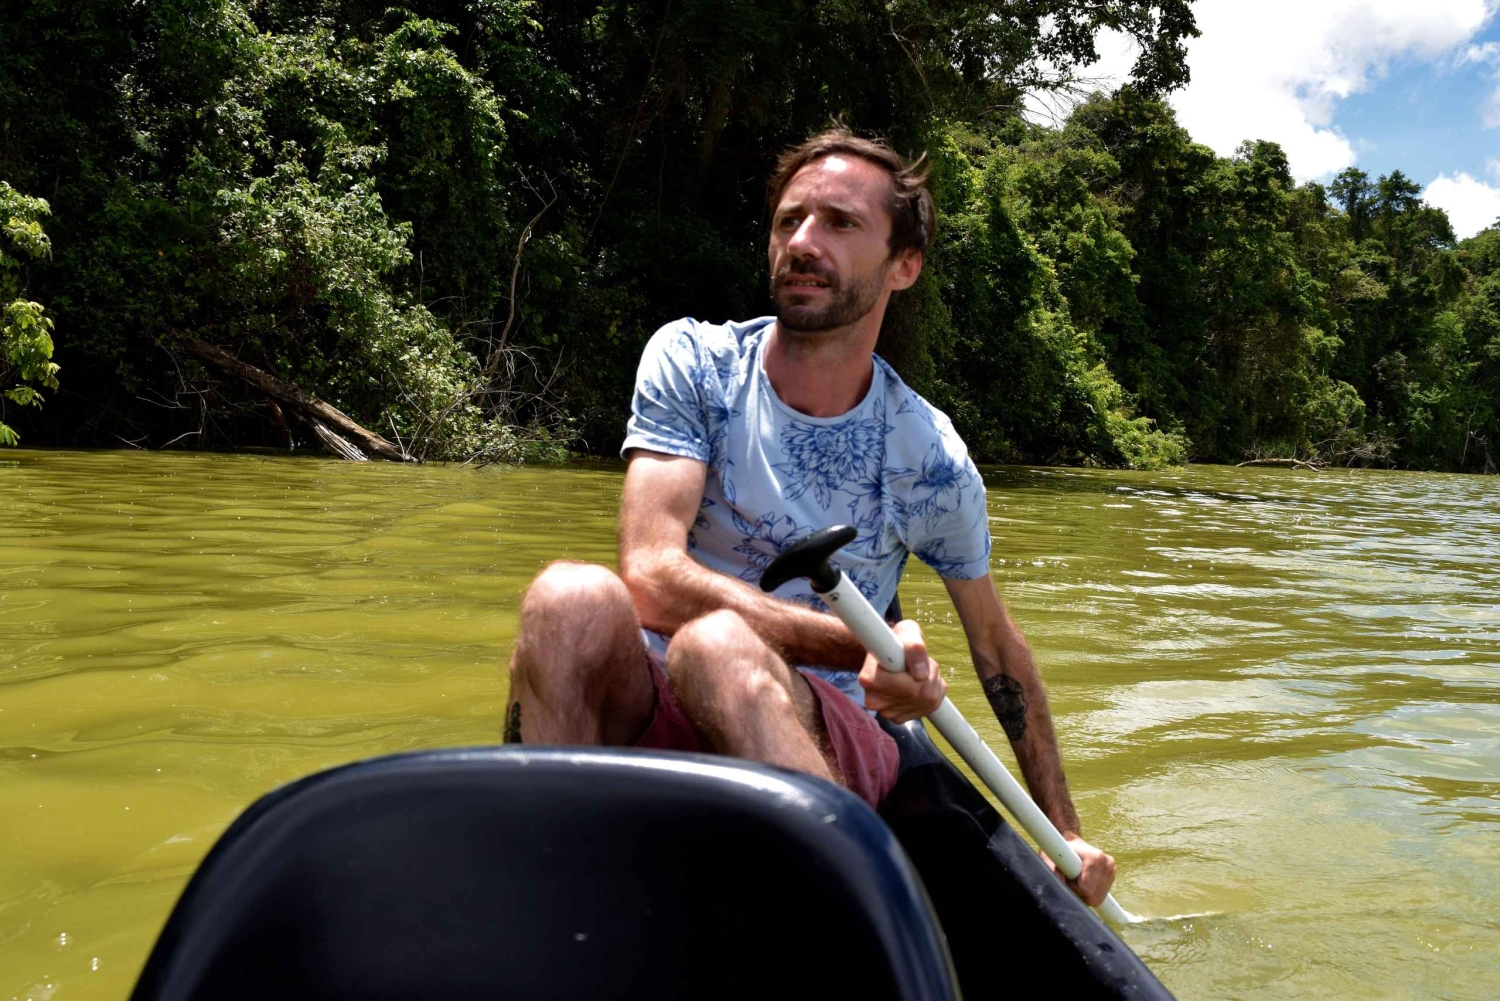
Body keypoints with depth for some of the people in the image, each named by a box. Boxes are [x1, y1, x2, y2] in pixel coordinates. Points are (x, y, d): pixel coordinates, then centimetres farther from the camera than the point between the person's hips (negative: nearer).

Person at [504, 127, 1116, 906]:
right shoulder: (692, 361, -1)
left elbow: (998, 647, 14)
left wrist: (1063, 832, 20)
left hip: (827, 737, 0)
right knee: (571, 598, -33)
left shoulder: (931, 459, 0)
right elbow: (651, 575, -14)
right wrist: (856, 647, -23)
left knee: (717, 645, -36)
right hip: (653, 716, 1)